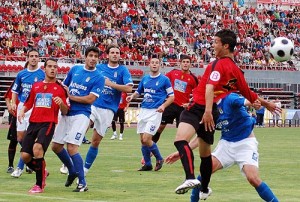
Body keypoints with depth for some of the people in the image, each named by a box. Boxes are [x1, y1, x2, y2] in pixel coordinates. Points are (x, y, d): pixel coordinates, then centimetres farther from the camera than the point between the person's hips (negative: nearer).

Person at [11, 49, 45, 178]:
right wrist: (13, 103, 3)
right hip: (21, 106, 5)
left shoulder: (43, 74, -4)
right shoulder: (21, 74, 9)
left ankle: (20, 167, -5)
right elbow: (15, 90, 18)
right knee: (20, 137, 6)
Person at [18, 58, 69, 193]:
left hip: (48, 124, -4)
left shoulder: (60, 88, 7)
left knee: (37, 147, -28)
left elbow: (65, 112, 4)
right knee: (25, 155, -5)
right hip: (33, 123, 4)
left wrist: (61, 103, -17)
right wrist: (22, 111, 4)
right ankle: (42, 172, 27)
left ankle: (39, 185, -16)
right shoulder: (36, 86, 17)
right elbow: (28, 104, 25)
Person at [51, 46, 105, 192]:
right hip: (66, 113, 6)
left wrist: (70, 96, -10)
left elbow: (90, 99, -14)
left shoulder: (98, 78, -6)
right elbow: (63, 87, 18)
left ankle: (82, 183, -10)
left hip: (81, 115, -6)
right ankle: (72, 171, 33)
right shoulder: (75, 69, 10)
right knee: (56, 146, 10)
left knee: (71, 147, -17)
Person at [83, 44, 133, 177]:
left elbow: (129, 88, -11)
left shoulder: (123, 70, 2)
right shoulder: (99, 68, 11)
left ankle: (85, 169, 16)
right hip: (92, 105, 1)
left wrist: (110, 84, -13)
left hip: (108, 110, -1)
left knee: (96, 141, 3)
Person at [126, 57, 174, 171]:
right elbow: (138, 92, 25)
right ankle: (147, 164, 18)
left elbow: (171, 96, 1)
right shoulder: (145, 79, 13)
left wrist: (163, 105, -16)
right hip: (143, 110, 6)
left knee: (146, 139, -14)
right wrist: (132, 96, 3)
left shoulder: (164, 80, -2)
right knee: (142, 140, 4)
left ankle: (159, 159, 8)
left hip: (155, 112, -5)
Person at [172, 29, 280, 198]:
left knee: (181, 139, -28)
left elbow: (210, 87, -24)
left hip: (199, 107, -9)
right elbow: (249, 94, 25)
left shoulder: (219, 64, -9)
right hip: (211, 115, 9)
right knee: (205, 153, 25)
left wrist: (208, 111, -37)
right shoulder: (237, 71, 15)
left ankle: (191, 178, -49)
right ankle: (204, 189, 41)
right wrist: (266, 103, 42)